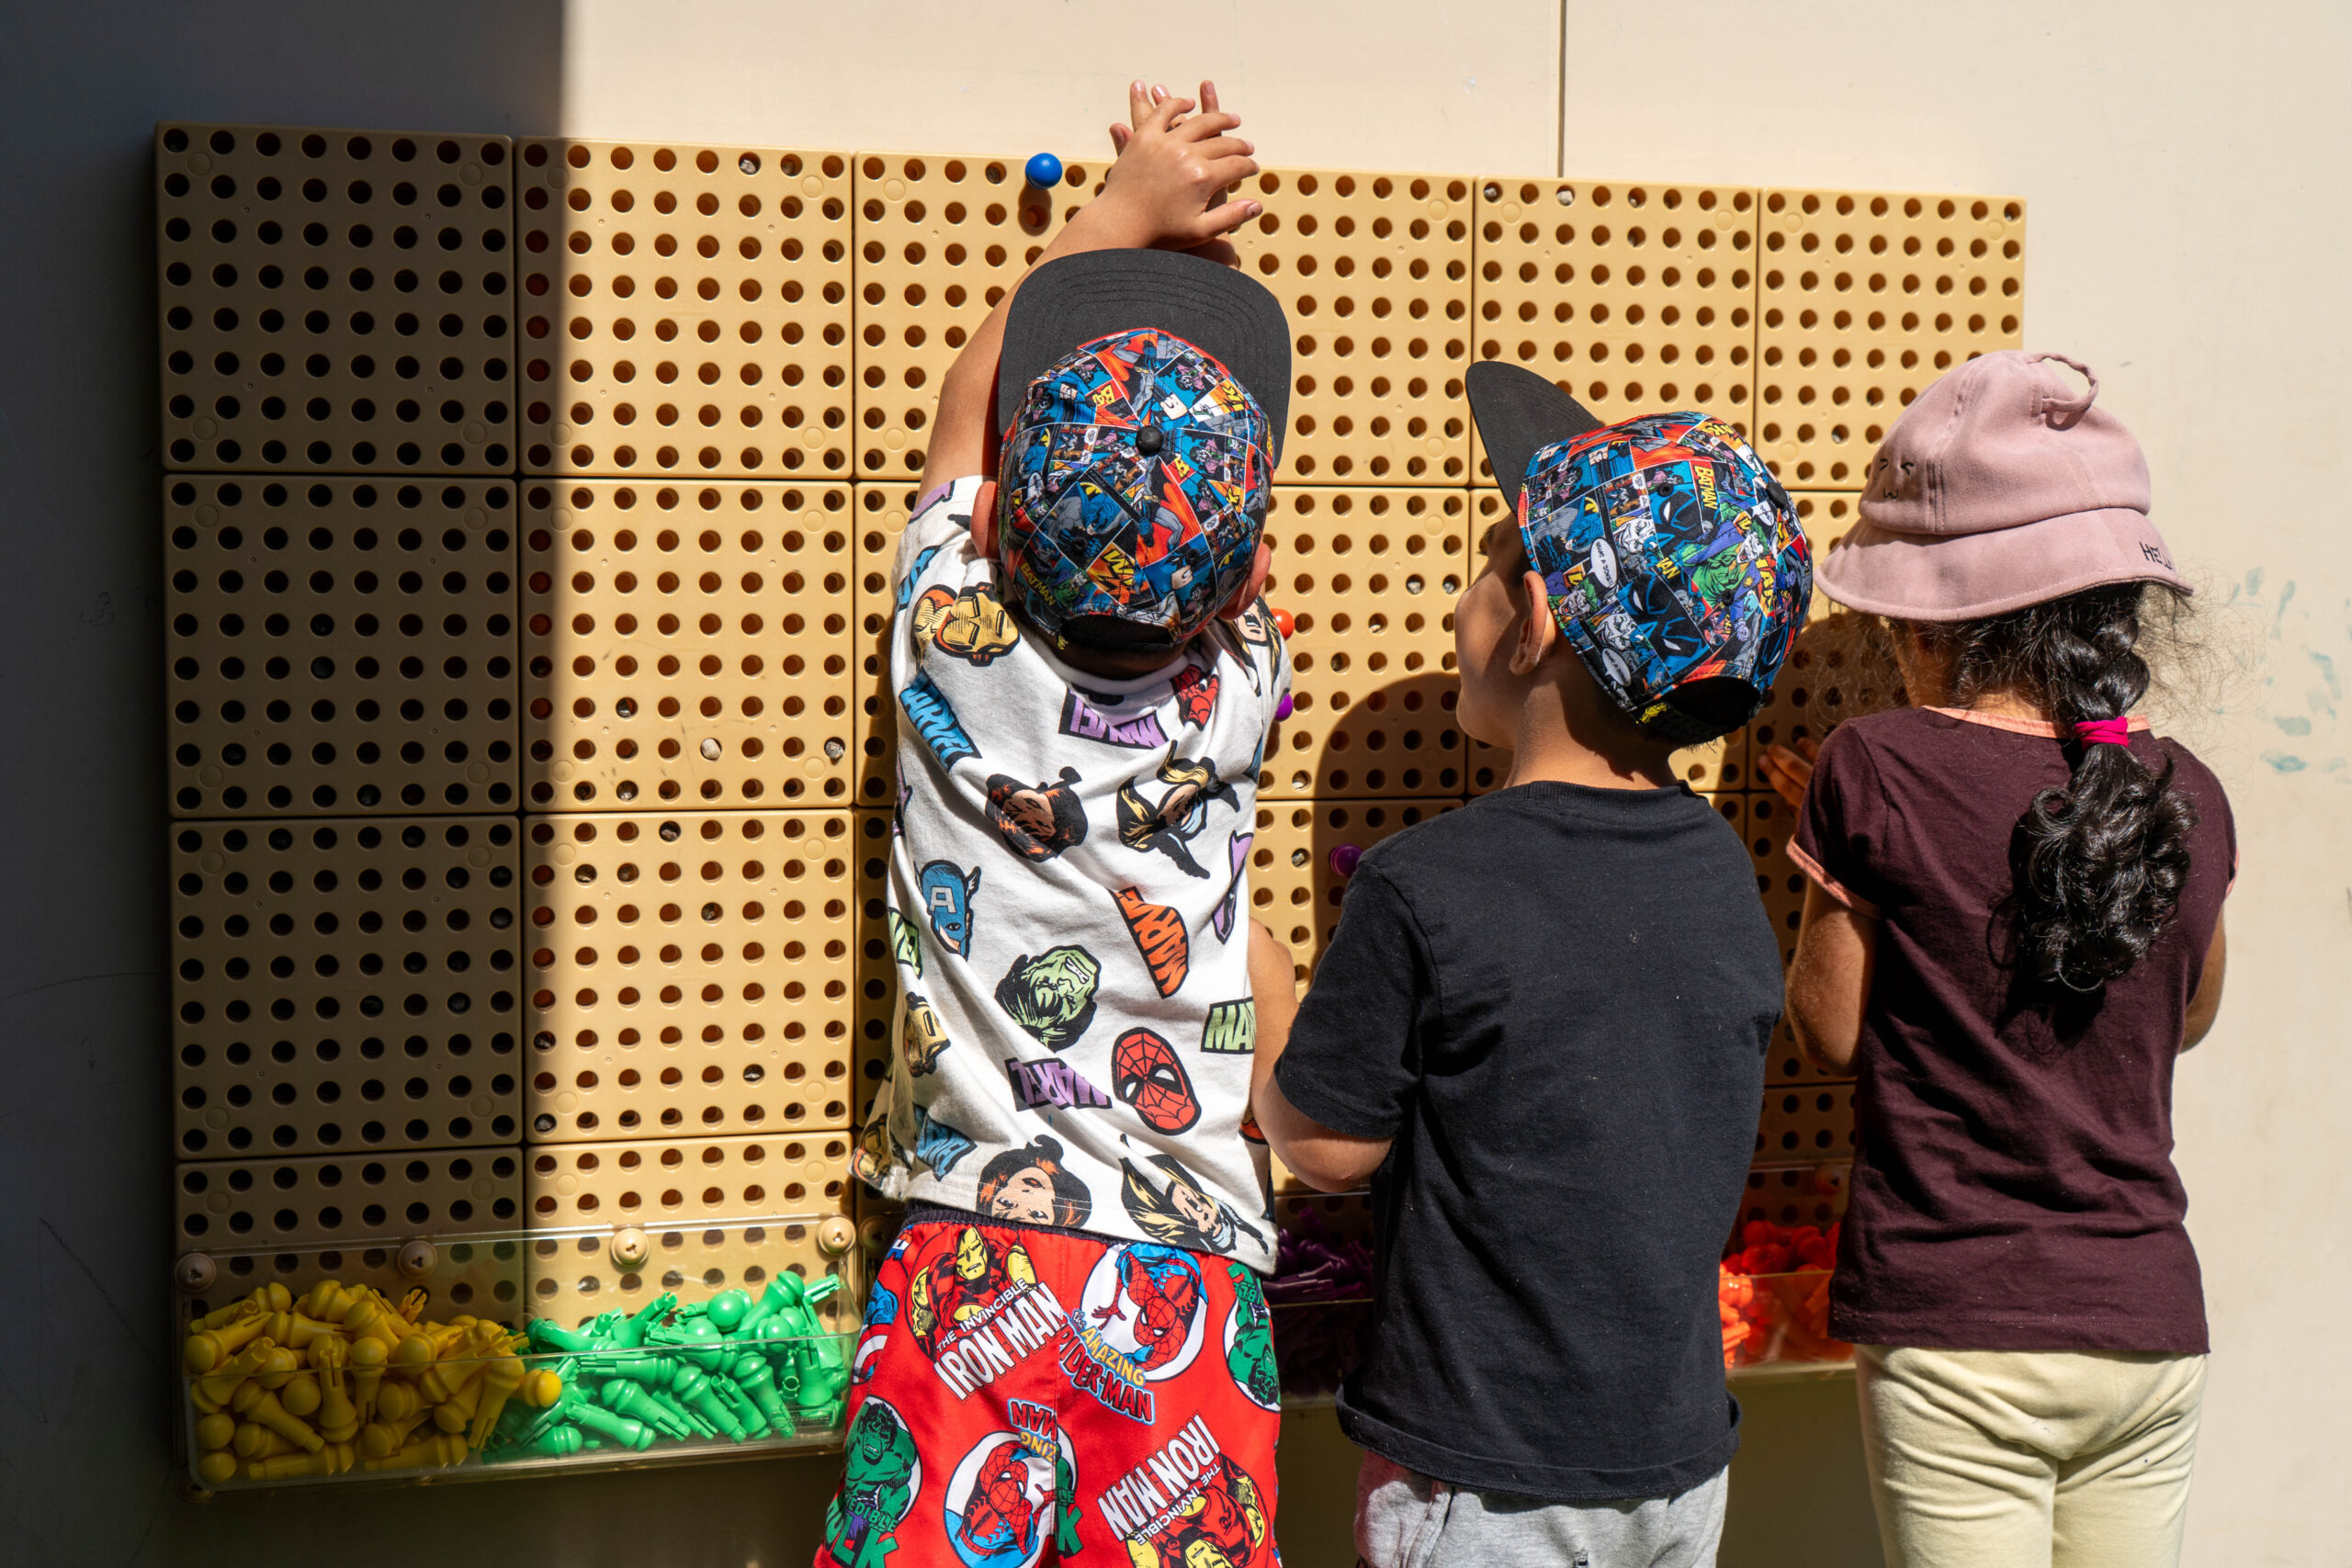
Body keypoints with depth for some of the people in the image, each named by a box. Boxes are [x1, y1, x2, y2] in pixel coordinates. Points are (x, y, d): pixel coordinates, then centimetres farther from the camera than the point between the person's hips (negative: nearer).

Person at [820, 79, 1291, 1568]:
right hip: (1186, 1279, 0)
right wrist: (1200, 247, 23)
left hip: (966, 1266, 0)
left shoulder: (952, 653, -10)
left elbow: (970, 412, 9)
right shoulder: (1236, 699, -9)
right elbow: (1228, 533, 12)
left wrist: (1121, 213, 19)